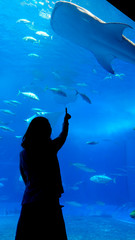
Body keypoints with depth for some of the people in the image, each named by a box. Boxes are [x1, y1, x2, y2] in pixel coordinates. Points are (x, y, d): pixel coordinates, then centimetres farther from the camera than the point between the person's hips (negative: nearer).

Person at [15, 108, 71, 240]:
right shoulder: (51, 147, -8)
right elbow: (63, 135, 14)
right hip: (49, 203, -3)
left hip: (28, 204, 4)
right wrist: (66, 120, 33)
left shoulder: (23, 153, 2)